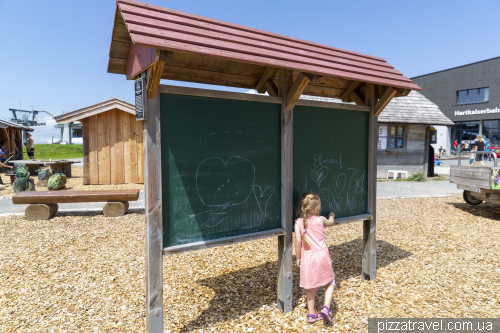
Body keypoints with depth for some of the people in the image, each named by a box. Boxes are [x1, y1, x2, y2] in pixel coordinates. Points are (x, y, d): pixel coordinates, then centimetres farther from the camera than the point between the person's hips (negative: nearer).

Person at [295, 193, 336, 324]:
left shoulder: (299, 222, -7)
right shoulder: (320, 219, -3)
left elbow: (298, 242, -9)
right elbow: (330, 223, 20)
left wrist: (298, 257, 4)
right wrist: (331, 216, 42)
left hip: (307, 257, 1)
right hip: (322, 254, -1)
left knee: (310, 287, 16)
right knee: (330, 282, 19)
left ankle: (312, 314, 26)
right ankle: (326, 308, 4)